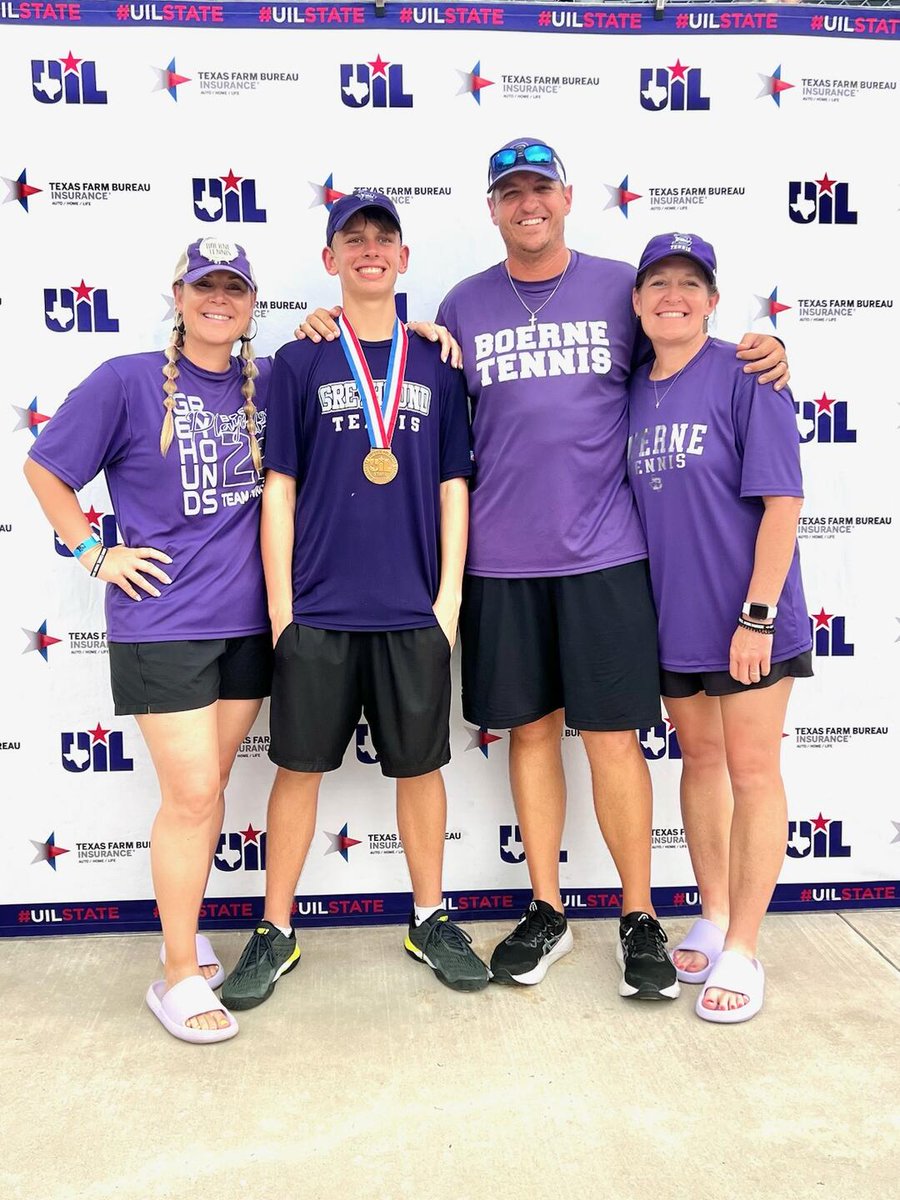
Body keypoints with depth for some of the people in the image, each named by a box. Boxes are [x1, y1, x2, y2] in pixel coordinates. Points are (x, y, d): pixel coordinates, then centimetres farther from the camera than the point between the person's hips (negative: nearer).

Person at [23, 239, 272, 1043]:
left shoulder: (265, 384, 6)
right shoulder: (129, 382, -5)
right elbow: (44, 468, 1)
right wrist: (95, 554, -5)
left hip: (246, 621, 5)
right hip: (162, 624, -4)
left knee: (206, 788, 14)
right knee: (192, 794, -4)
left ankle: (183, 930, 32)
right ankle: (180, 977, 10)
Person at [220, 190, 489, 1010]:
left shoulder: (436, 365, 7)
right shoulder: (298, 363, 3)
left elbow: (453, 487, 7)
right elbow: (279, 488, 1)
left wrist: (449, 598, 0)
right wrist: (280, 606, -4)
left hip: (415, 610, 1)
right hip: (318, 609, -1)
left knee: (421, 766, 10)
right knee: (299, 767, 6)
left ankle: (430, 920, 27)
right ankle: (276, 933, 21)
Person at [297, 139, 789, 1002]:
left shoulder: (620, 287, 6)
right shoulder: (464, 306, 10)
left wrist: (760, 355, -6)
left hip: (603, 551, -2)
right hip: (500, 558, 2)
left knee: (611, 735, 0)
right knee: (530, 730, 10)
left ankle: (640, 919, 17)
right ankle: (546, 913, 25)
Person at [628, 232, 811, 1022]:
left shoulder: (745, 376, -10)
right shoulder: (634, 391, 6)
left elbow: (783, 500, -13)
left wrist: (757, 615, -18)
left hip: (745, 616, -5)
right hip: (673, 617, 6)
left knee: (752, 772, 2)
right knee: (700, 760, 16)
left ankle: (741, 952, 14)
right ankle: (714, 919, 32)